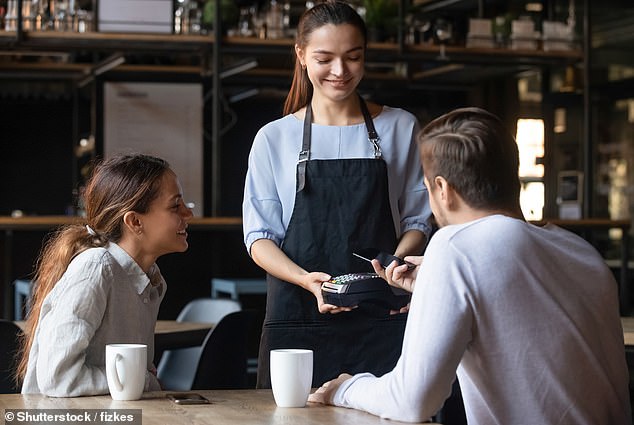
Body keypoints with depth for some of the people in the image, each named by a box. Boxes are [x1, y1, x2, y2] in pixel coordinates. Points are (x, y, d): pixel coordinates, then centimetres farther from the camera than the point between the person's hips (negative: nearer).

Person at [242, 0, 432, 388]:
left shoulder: (401, 128, 9)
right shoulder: (274, 138, 8)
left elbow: (417, 221, 10)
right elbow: (260, 237, 5)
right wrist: (306, 279, -15)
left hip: (382, 320, 0)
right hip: (298, 315, 0)